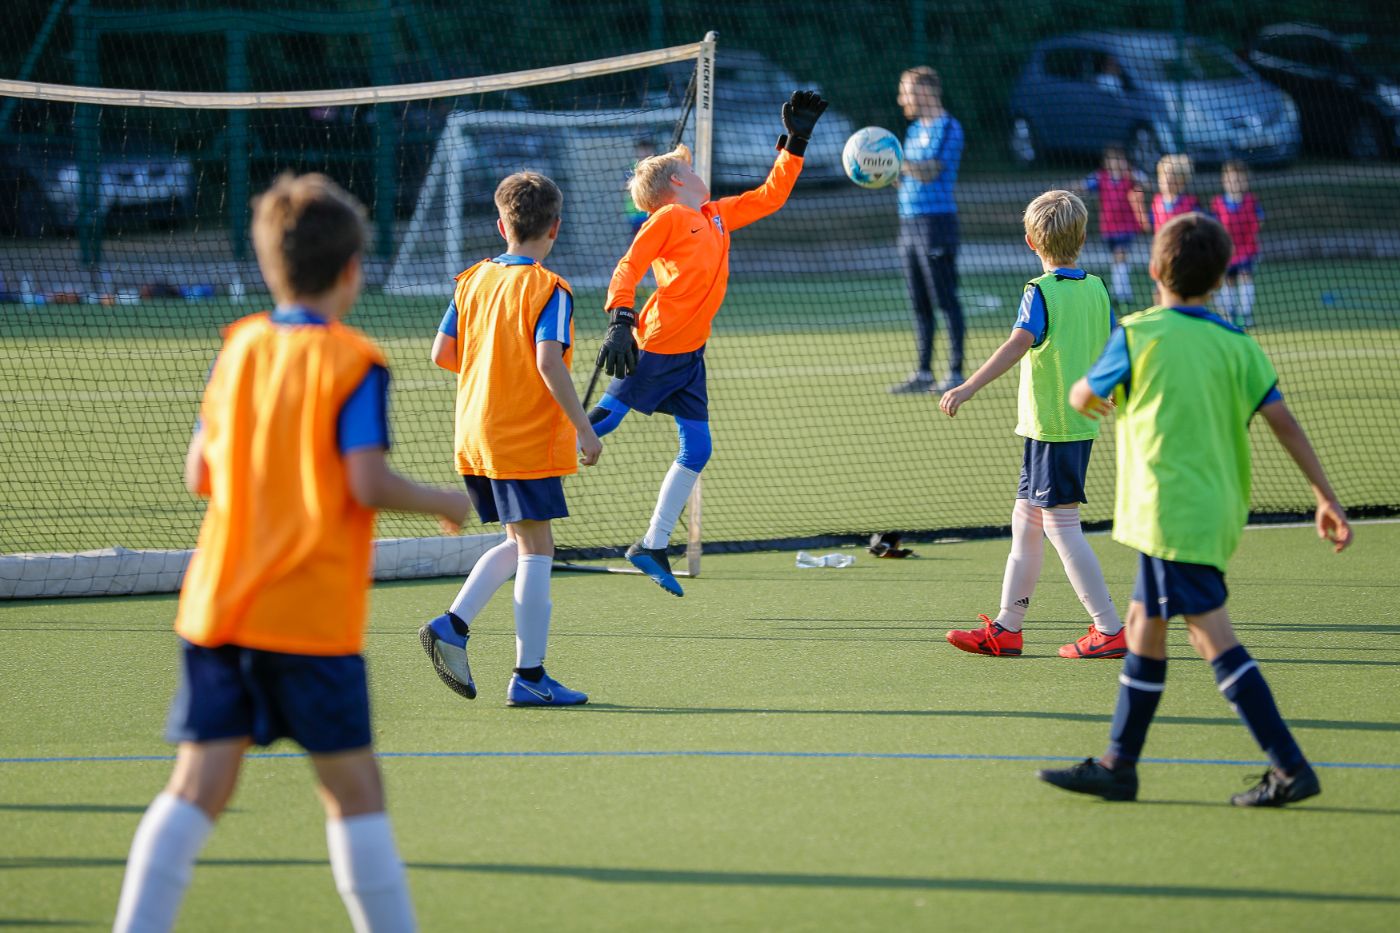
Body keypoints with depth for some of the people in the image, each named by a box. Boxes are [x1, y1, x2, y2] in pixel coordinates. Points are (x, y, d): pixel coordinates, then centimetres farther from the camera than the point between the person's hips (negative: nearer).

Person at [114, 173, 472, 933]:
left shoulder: (238, 349, 9)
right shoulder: (351, 363, -7)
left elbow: (199, 475, 12)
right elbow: (367, 484, -15)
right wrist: (443, 503, 2)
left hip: (216, 605, 5)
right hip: (311, 614, -5)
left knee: (197, 787, 3)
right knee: (353, 788, 4)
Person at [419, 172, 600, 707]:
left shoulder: (472, 281, 7)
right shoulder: (548, 289, -11)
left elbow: (442, 353, 7)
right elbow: (549, 362, -21)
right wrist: (584, 427, -16)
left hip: (474, 436, 7)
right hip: (527, 440, -7)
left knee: (519, 544, 19)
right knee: (536, 551, 0)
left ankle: (453, 625, 3)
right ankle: (529, 677, 1)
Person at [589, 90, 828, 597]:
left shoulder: (717, 215, 17)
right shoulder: (668, 218, -7)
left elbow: (770, 196, 25)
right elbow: (628, 267, -15)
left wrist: (796, 142, 20)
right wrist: (620, 321, -27)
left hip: (688, 355, 8)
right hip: (655, 346, -8)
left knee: (696, 450, 5)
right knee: (603, 421, -6)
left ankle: (653, 547, 11)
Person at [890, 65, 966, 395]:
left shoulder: (947, 128, -8)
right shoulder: (915, 130, 18)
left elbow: (930, 172, -19)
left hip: (936, 220, -9)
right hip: (909, 221, 9)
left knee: (946, 299, -6)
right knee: (919, 303, 8)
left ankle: (956, 373, -4)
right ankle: (923, 373, 10)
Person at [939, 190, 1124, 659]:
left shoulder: (1041, 292, -13)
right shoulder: (1097, 290, 7)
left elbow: (1019, 343, -29)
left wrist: (970, 387, -36)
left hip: (1051, 426, -8)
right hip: (1081, 422, 8)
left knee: (1061, 524, -3)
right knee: (1026, 520, 14)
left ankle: (1110, 630, -3)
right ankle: (1007, 628, 18)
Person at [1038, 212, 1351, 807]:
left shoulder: (1138, 335, -7)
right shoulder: (1237, 345, 5)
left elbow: (1083, 398, 8)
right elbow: (1283, 421, 0)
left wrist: (1083, 391, 32)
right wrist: (1326, 497, 1)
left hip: (1172, 511, -7)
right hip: (1219, 510, 7)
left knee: (1213, 636, -9)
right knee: (1144, 625, 17)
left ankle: (1290, 768, -15)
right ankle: (1117, 767, 23)